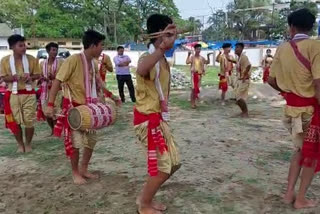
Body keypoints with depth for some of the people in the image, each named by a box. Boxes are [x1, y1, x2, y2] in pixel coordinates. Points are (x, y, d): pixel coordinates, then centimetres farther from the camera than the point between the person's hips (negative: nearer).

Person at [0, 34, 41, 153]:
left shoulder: (31, 59, -2)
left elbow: (38, 75, 4)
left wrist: (30, 77, -17)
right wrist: (14, 77, -19)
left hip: (29, 94, 0)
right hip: (13, 94, 1)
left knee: (29, 121, 2)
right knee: (15, 121, 7)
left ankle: (28, 143, 22)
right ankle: (20, 144, 25)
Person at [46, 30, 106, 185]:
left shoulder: (93, 63, 5)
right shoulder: (73, 60, -19)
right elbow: (57, 81, -19)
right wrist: (50, 104, -23)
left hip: (88, 107, 8)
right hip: (73, 107, -8)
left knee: (91, 140, 13)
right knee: (76, 142, -1)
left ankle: (83, 169, 30)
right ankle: (75, 173, 19)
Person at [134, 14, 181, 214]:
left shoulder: (164, 60, 12)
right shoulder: (147, 58, -19)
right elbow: (141, 70, -46)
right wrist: (161, 47, -48)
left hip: (159, 118, 10)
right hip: (147, 119, -9)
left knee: (174, 163, 15)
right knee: (162, 167, -3)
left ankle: (145, 198, 31)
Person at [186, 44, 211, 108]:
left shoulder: (202, 58, 8)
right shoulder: (192, 57, -6)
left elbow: (207, 62, 7)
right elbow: (187, 62, -21)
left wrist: (208, 56, -4)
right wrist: (188, 55, -27)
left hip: (199, 74, 5)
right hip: (194, 74, -5)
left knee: (197, 88, 9)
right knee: (193, 88, -8)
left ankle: (194, 102, 18)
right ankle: (192, 103, -4)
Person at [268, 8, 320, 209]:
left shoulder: (282, 49, 3)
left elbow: (271, 80, 8)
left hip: (291, 107, 5)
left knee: (300, 150, 23)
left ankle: (289, 193, 26)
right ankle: (301, 199, 23)